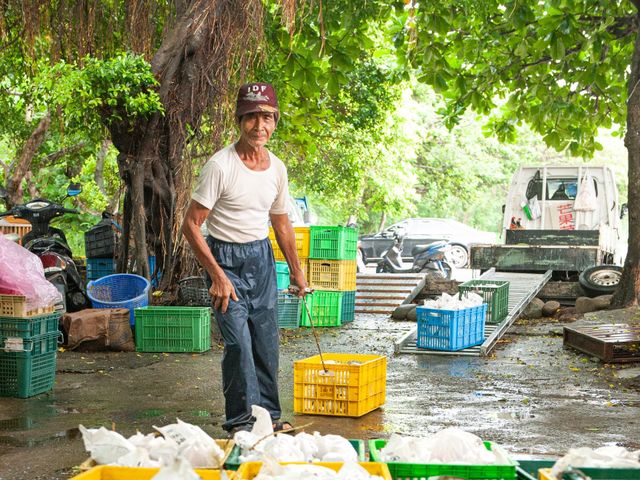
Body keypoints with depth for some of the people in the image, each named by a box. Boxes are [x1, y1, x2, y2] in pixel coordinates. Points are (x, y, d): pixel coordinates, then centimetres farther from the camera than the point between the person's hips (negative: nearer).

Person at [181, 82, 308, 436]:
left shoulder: (277, 168, 3)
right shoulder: (220, 165, -16)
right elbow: (191, 225, -16)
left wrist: (296, 271, 23)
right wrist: (217, 276, -20)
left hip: (262, 258, 6)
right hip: (225, 258, -6)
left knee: (267, 342, 9)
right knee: (239, 342, -12)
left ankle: (268, 415, 23)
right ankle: (241, 421, 1)